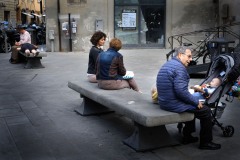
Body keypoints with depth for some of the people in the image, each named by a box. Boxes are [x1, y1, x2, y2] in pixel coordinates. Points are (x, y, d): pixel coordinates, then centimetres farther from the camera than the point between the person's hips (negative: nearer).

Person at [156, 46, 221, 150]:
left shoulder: (167, 64, 13)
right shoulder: (179, 67, -19)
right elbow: (181, 91, -26)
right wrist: (196, 102, -12)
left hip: (164, 102, 10)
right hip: (174, 104, -10)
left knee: (192, 105, 31)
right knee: (205, 111, 2)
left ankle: (187, 136, 35)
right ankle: (206, 143, 13)